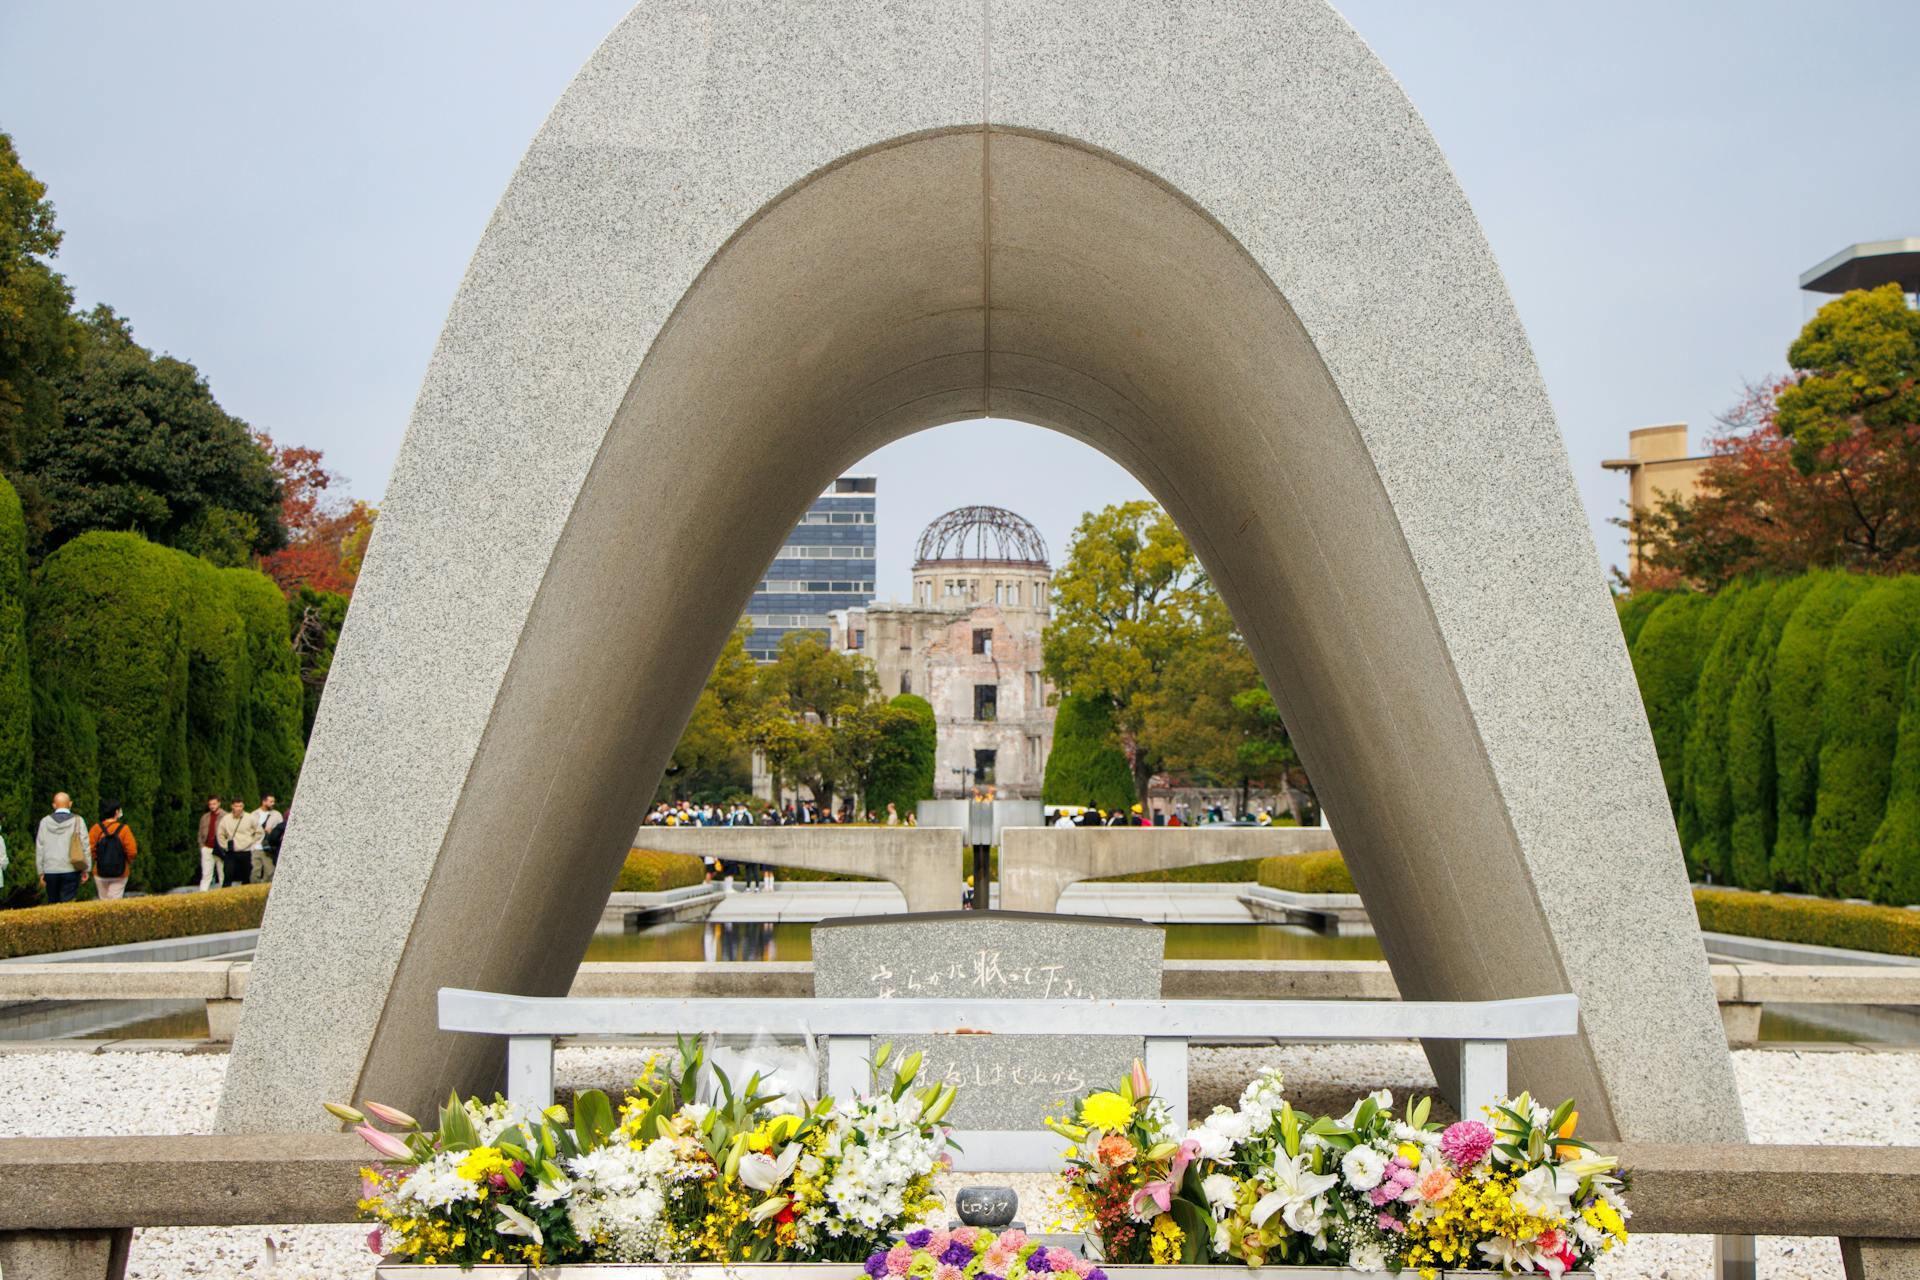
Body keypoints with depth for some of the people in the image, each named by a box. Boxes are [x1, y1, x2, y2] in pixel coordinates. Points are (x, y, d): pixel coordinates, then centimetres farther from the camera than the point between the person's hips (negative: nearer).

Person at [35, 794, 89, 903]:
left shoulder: (45, 822, 5)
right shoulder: (77, 821, -1)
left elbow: (39, 848, 5)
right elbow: (85, 846, -3)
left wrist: (41, 872, 10)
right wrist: (86, 869, 3)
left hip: (50, 870, 2)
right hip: (70, 870, -2)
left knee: (52, 904, 12)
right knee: (68, 903, -3)